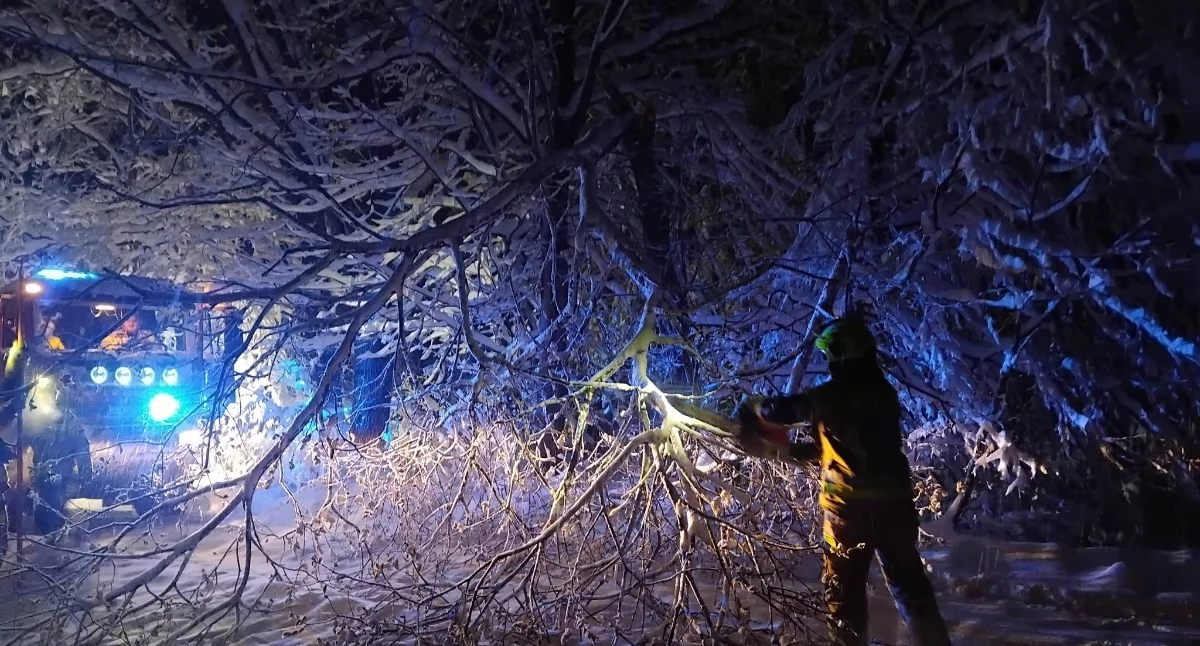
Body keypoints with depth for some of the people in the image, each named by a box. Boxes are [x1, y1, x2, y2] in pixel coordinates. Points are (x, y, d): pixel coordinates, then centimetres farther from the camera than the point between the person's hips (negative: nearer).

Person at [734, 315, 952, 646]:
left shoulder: (831, 396, -11)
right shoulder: (885, 394, 9)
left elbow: (779, 410, -6)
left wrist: (750, 407, 18)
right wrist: (786, 449, 19)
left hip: (849, 504, -5)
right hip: (894, 500, 5)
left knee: (845, 590, 7)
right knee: (910, 584, 14)